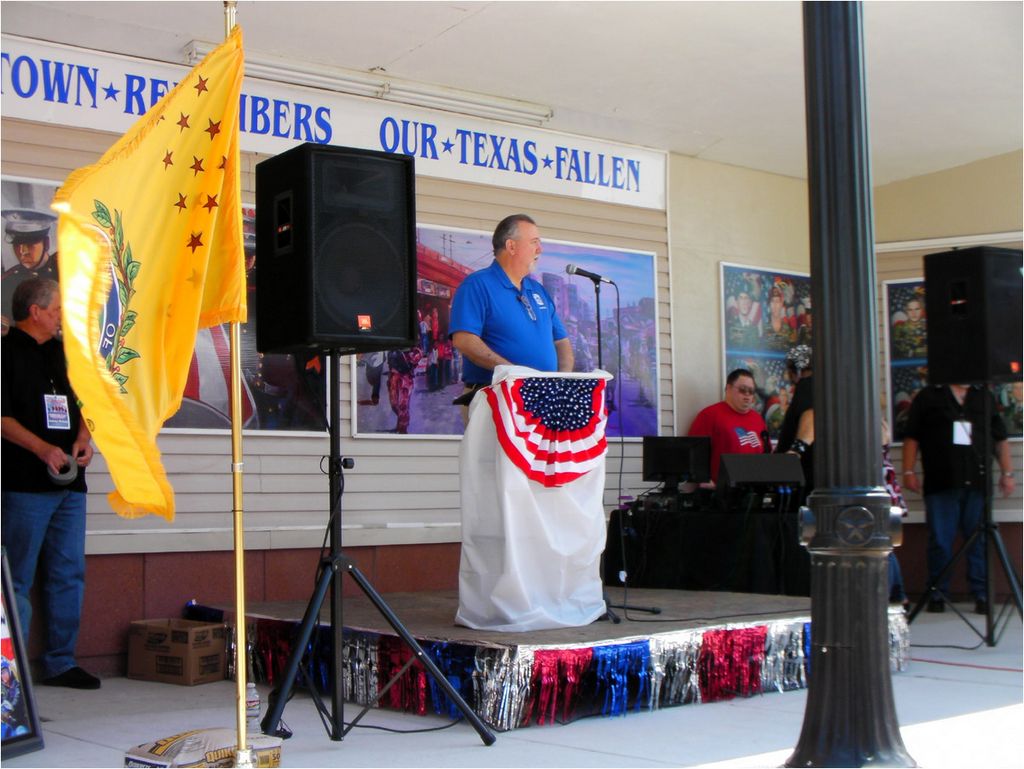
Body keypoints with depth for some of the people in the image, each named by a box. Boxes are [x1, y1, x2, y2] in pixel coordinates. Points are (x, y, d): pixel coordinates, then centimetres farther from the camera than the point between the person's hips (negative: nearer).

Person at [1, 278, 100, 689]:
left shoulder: (59, 352, 19)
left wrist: (82, 438, 3)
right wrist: (42, 448, -21)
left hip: (69, 482, 8)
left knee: (69, 575, 9)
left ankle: (60, 663, 16)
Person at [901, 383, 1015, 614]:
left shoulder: (984, 396, 15)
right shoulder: (928, 396, 7)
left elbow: (1000, 439, 17)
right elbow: (912, 437, 5)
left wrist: (1007, 473, 11)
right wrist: (909, 471, -3)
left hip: (977, 482, 2)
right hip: (940, 483, -2)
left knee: (980, 540, 2)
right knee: (940, 541, 0)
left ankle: (981, 594, 8)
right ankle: (937, 593, 9)